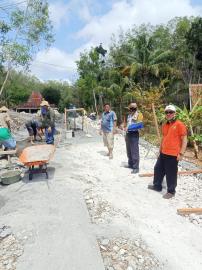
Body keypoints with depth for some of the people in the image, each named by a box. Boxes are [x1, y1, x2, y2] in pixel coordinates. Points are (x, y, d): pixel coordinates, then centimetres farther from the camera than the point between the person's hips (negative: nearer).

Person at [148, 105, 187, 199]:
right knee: (158, 169, 18)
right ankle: (157, 186, 36)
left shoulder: (179, 124, -12)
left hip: (173, 154, -8)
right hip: (163, 153, 8)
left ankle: (171, 191, 22)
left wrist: (181, 153, -15)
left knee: (171, 174, 4)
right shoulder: (164, 125, 11)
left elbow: (184, 140, -12)